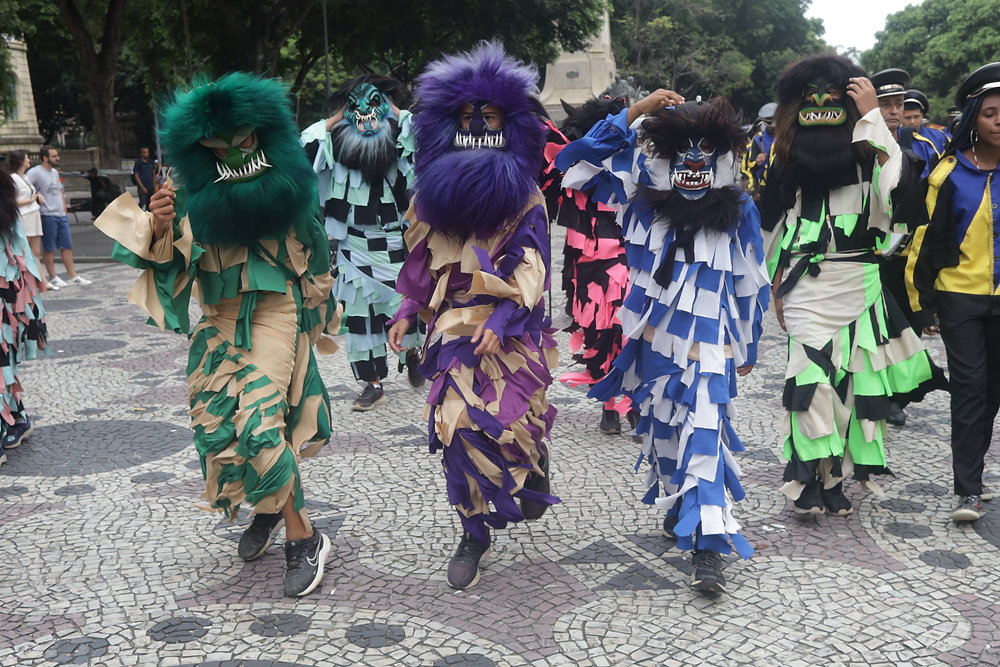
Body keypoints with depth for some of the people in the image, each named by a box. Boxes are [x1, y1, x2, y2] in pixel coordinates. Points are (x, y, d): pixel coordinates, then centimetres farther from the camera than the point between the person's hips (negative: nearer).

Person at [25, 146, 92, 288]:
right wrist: (37, 196, -26)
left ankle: (72, 276, 13)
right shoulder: (35, 172, -8)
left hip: (61, 215, 8)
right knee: (49, 248, 2)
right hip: (47, 216, -8)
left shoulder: (55, 172, 17)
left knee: (67, 246, 8)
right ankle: (53, 277, 9)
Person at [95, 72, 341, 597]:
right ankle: (268, 508, 29)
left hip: (275, 311, -3)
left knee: (259, 419, -16)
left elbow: (311, 248, 11)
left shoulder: (285, 180, -3)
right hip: (219, 318, 3)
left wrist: (319, 309, 19)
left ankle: (303, 539, -6)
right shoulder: (196, 191, -1)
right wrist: (159, 228, -22)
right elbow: (174, 260, -1)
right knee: (219, 421, 4)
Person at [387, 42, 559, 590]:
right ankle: (474, 533, 9)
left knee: (512, 417, -7)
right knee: (457, 420, -5)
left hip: (511, 327, -2)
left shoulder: (524, 197, -1)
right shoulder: (435, 191, 8)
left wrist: (500, 323, -18)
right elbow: (423, 262, 14)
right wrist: (407, 313, 4)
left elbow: (531, 268, -6)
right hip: (456, 323, 3)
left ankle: (534, 476, 31)